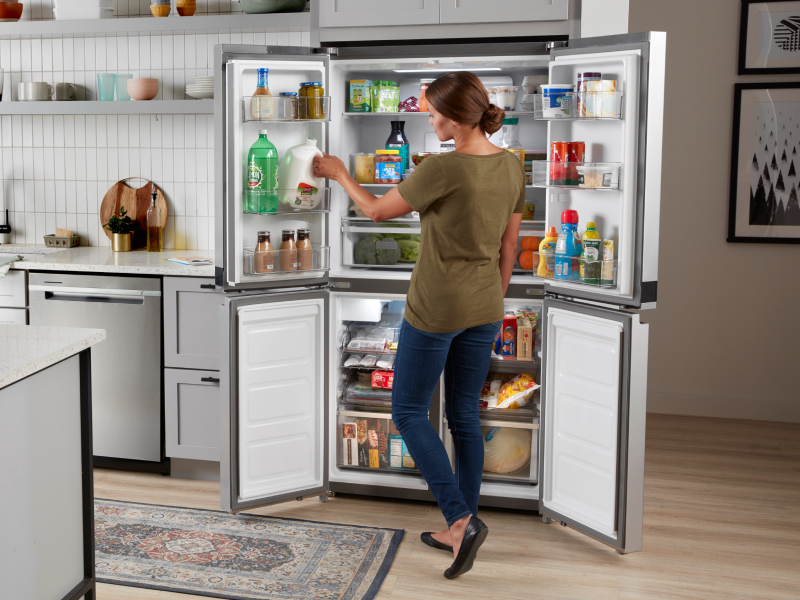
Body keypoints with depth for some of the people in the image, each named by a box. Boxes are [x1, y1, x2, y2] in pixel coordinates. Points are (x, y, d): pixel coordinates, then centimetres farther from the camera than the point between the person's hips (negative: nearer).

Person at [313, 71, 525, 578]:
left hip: (436, 308, -7)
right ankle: (463, 529, 23)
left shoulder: (443, 168, -21)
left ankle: (462, 518, 0)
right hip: (483, 308, 7)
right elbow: (509, 245, 9)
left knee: (410, 412, 9)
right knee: (465, 416, 15)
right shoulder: (511, 167, 1)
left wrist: (340, 174, 11)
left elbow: (378, 211, -6)